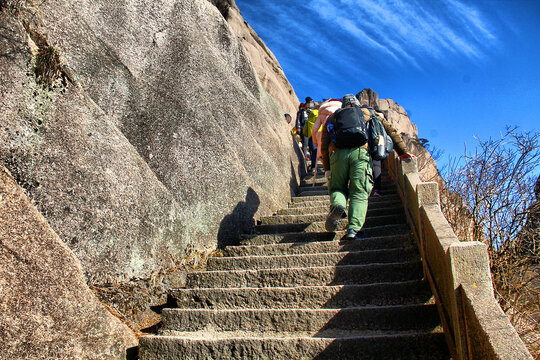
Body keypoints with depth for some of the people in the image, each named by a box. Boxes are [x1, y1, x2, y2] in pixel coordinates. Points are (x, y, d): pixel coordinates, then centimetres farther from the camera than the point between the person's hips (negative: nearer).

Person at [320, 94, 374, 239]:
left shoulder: (332, 117, 26)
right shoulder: (363, 113, 24)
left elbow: (324, 146, 19)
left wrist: (327, 169, 22)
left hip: (338, 153, 1)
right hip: (359, 151, -1)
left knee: (337, 187, 13)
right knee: (359, 193, -3)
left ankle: (337, 205, -21)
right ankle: (354, 229, -17)